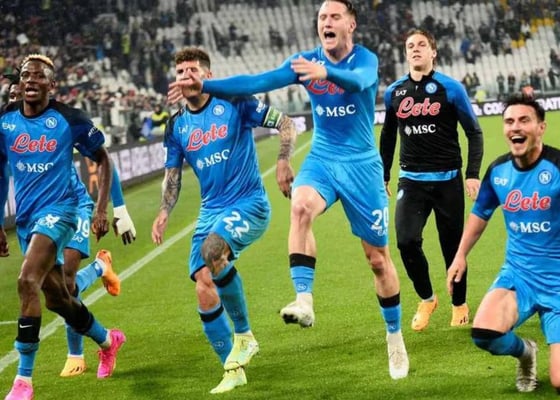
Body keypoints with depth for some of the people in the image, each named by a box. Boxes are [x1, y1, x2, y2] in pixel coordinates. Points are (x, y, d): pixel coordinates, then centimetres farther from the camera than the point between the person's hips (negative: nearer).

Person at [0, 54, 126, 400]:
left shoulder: (68, 119, -7)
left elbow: (102, 159, 4)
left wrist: (102, 210, -1)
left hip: (58, 211, -6)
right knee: (56, 297, 14)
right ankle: (108, 340, 43)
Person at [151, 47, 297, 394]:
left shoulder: (234, 104, -5)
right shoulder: (177, 127, 9)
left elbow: (286, 124, -5)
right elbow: (173, 176, 13)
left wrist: (284, 162, -21)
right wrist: (164, 213, -4)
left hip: (249, 204, -6)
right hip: (211, 211, 6)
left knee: (212, 249, -33)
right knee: (205, 292, -6)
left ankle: (243, 335, -15)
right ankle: (233, 370, 9)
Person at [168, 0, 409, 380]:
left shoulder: (365, 59, -13)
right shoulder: (306, 60, -1)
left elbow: (359, 79, -37)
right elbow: (258, 81, -8)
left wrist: (325, 73, -59)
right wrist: (204, 85, -20)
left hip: (362, 165, -2)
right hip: (322, 159, 2)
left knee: (378, 257, 3)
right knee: (301, 207, -32)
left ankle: (395, 339, 19)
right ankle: (304, 301, -39)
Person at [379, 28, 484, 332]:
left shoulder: (450, 88, -5)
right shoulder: (394, 92, 4)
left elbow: (474, 132, -1)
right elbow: (388, 136, 18)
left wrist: (473, 174, -10)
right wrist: (382, 176, 17)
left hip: (447, 180, -2)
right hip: (411, 181, 2)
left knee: (453, 246, 4)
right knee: (406, 241, -15)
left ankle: (459, 305, 26)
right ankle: (426, 299, 8)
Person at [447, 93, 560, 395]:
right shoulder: (498, 171, 1)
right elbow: (480, 213, 20)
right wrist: (461, 255, 19)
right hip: (517, 275, 4)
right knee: (484, 333, -27)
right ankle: (525, 352, 11)